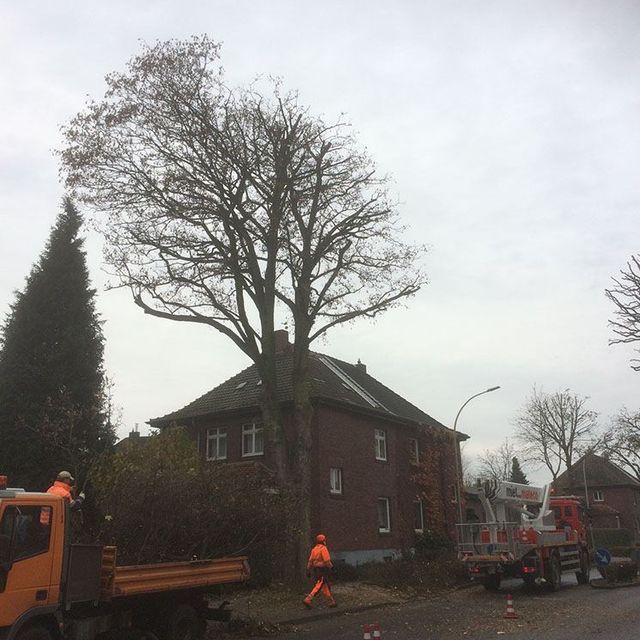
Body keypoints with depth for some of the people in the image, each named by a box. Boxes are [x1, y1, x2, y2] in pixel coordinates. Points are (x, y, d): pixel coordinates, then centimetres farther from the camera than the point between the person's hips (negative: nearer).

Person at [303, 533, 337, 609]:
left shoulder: (314, 549, 11)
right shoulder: (323, 548, -13)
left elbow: (310, 561, 10)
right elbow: (327, 560, -18)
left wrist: (308, 571, 11)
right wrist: (331, 566, -6)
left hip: (316, 570, 9)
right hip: (322, 569, -9)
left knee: (325, 586, 13)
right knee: (318, 586, -9)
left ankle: (331, 602, 17)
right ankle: (307, 600, -18)